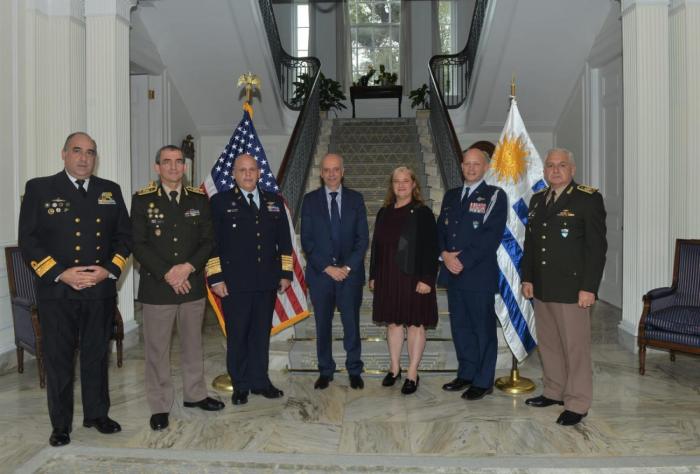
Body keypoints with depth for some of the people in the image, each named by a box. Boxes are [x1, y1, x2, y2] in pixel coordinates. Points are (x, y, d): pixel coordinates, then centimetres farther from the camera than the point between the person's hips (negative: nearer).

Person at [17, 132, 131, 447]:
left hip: (101, 291, 3)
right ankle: (61, 424, 23)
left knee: (97, 355, 14)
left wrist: (109, 270, -7)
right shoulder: (39, 189, 0)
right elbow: (28, 240, -4)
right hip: (56, 292, -2)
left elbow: (124, 235, 8)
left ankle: (97, 414, 30)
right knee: (58, 359, 8)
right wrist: (61, 273, -14)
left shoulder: (111, 191, 8)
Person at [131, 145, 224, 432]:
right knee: (157, 349, 4)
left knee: (193, 343, 15)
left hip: (193, 285, 3)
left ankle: (195, 394, 32)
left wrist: (188, 267, -12)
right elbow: (138, 245, -6)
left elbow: (208, 240, 3)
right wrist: (167, 274, -14)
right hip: (156, 286, -2)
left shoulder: (199, 199, 5)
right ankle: (159, 406, 19)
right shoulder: (142, 199, -2)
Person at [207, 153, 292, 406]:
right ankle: (240, 386, 21)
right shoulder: (220, 202, 1)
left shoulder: (275, 202, 11)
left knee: (262, 334, 11)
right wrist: (215, 278, -8)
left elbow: (284, 240, 12)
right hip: (234, 283, -3)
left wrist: (286, 273, 7)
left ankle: (260, 381, 25)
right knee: (237, 335, 6)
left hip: (267, 282, 3)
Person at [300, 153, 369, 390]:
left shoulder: (355, 199, 6)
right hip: (320, 273, 0)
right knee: (323, 324, 7)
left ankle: (354, 371, 18)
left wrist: (348, 267, -9)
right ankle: (325, 371, 20)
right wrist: (327, 267, -9)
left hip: (350, 272, 0)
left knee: (352, 323, 4)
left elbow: (363, 238, 2)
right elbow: (307, 240, -1)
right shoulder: (310, 200, 4)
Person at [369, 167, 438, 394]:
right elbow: (376, 245, 12)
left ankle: (412, 374, 14)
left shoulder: (422, 213, -5)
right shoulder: (384, 213, 10)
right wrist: (373, 276, 9)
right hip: (388, 278, 5)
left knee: (415, 324, 4)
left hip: (413, 278, -5)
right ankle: (394, 368, 27)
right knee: (392, 322, 12)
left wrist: (426, 279, -16)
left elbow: (431, 248, -9)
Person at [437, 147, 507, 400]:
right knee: (460, 326, 14)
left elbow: (492, 236, -13)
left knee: (483, 328, 3)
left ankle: (483, 382, 15)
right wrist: (445, 254, -7)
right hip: (453, 272, 6)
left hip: (479, 274, -6)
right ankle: (466, 373, 28)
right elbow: (441, 229, 12)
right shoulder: (451, 195, 15)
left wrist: (464, 261, -16)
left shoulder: (495, 196, -3)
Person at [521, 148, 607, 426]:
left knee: (575, 347, 2)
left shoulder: (588, 199, -6)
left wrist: (589, 288, -14)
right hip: (541, 288, 6)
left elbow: (597, 246, -10)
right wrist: (527, 278, 11)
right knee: (548, 344, 15)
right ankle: (554, 392, 30)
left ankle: (577, 404, 15)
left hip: (572, 288, -6)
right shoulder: (538, 200, 13)